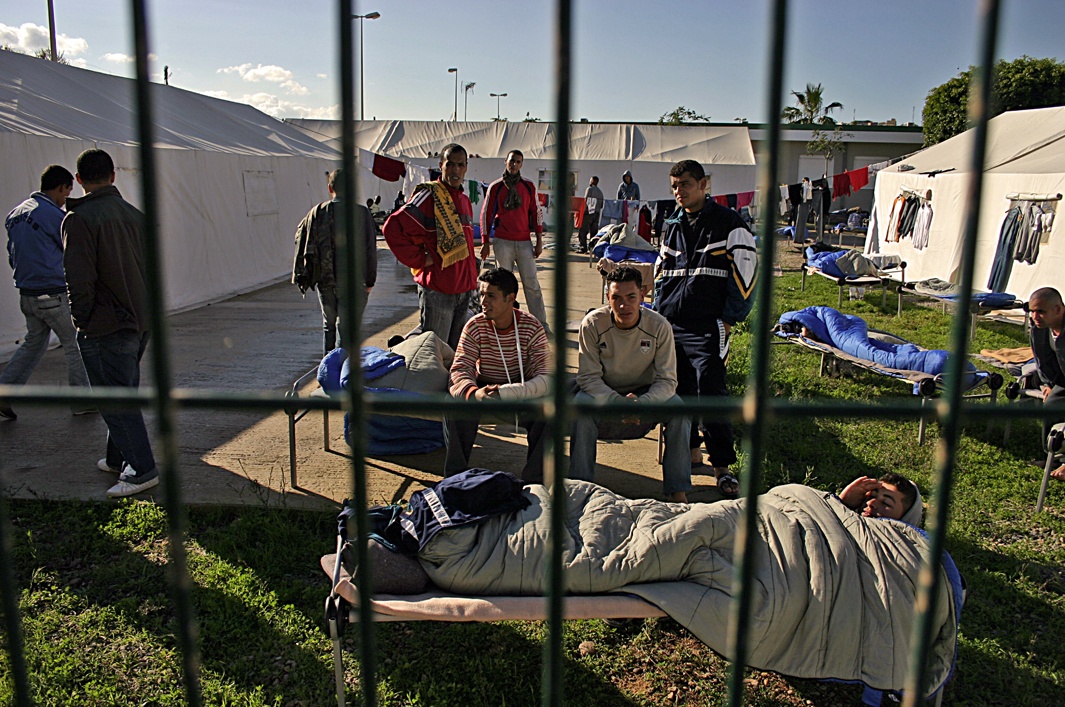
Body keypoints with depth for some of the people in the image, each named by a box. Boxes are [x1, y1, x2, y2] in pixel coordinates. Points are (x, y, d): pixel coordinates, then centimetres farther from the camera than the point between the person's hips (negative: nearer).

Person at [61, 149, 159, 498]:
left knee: (115, 400, 0)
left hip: (106, 327, -8)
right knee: (124, 395, 19)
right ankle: (118, 458, 31)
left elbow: (79, 280, -19)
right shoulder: (134, 214, 8)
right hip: (140, 322, 8)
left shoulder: (79, 219, -14)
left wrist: (82, 319, -6)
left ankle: (142, 470, 2)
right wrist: (142, 310, 14)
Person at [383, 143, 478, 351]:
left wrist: (472, 281, 17)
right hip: (437, 289, -8)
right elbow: (392, 228, -18)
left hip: (464, 290, 8)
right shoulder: (429, 196, -10)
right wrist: (419, 259, -13)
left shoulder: (465, 200, 15)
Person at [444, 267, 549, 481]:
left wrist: (506, 392, -42)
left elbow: (543, 377, -24)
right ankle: (456, 475, -10)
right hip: (482, 387, 1)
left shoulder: (531, 327, -16)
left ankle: (535, 479, -11)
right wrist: (474, 393, -41)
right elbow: (459, 369, -17)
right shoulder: (475, 326, -12)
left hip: (520, 390, -1)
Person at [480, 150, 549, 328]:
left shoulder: (529, 186, 9)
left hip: (525, 242, 1)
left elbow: (536, 213, 12)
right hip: (502, 242, -1)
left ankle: (541, 323, 3)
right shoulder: (495, 187, 4)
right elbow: (486, 214, 7)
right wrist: (485, 242, 3)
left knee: (532, 283, 0)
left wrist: (539, 241, 7)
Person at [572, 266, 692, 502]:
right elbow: (588, 378, -18)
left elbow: (667, 380, -16)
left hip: (646, 392, 1)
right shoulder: (593, 323, -21)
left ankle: (679, 491, -14)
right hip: (603, 391, -1)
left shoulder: (659, 326, -19)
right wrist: (618, 401, -36)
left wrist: (641, 403, -36)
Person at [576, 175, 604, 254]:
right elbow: (601, 205, 13)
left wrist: (582, 211, -3)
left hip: (588, 213, -6)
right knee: (594, 232, 8)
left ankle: (583, 248, -9)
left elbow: (586, 201, -11)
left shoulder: (589, 189, -7)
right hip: (596, 214, 7)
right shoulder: (600, 192, 13)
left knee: (582, 231, -3)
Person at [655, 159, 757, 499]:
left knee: (711, 391, -13)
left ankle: (722, 465, -8)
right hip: (671, 324, 6)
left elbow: (746, 270, -4)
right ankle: (690, 448, 24)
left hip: (708, 326, -6)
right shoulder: (671, 225, 15)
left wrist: (731, 316, -7)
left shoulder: (728, 223, -3)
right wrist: (660, 311, 17)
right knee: (680, 389, 9)